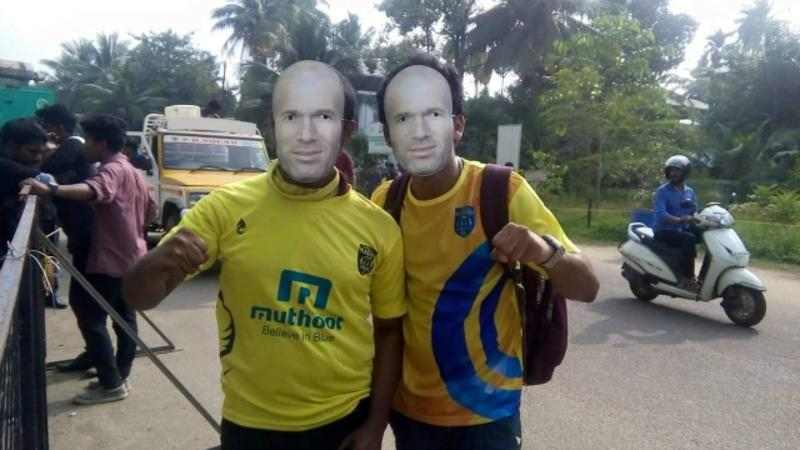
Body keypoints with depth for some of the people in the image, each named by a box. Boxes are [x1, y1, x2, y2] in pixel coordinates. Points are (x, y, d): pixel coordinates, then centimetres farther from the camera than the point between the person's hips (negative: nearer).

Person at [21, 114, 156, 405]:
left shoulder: (112, 169, -16)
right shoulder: (130, 171, 15)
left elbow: (93, 191, -40)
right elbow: (150, 208, 23)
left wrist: (50, 190, -52)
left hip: (111, 259, -10)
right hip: (131, 256, 10)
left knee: (91, 318, -4)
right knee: (124, 317, 13)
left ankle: (111, 384, -1)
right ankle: (119, 377, 22)